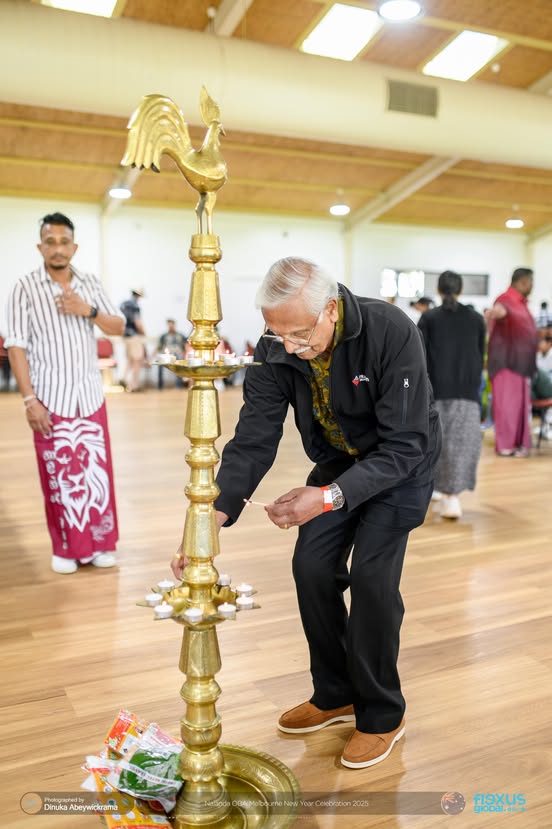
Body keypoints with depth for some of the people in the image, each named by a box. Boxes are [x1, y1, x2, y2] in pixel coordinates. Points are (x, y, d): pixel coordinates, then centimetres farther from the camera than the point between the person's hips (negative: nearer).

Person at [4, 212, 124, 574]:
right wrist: (30, 399, -14)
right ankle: (66, 549, 17)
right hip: (51, 399, -3)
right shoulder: (25, 288, -5)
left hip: (91, 396, 3)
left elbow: (119, 327, 8)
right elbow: (16, 347, -8)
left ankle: (100, 543, 19)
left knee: (97, 470, 5)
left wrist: (89, 310, -11)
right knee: (58, 475, 3)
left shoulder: (91, 284, 6)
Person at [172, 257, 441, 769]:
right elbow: (252, 440, -21)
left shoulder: (391, 333, -34)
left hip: (400, 462, -4)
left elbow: (403, 446, -33)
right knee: (312, 567, -2)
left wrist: (330, 496, -46)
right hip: (338, 461, 5)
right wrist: (215, 516, -34)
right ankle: (334, 696, 21)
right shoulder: (274, 352, -20)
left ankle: (382, 715, 10)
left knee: (372, 575, -14)